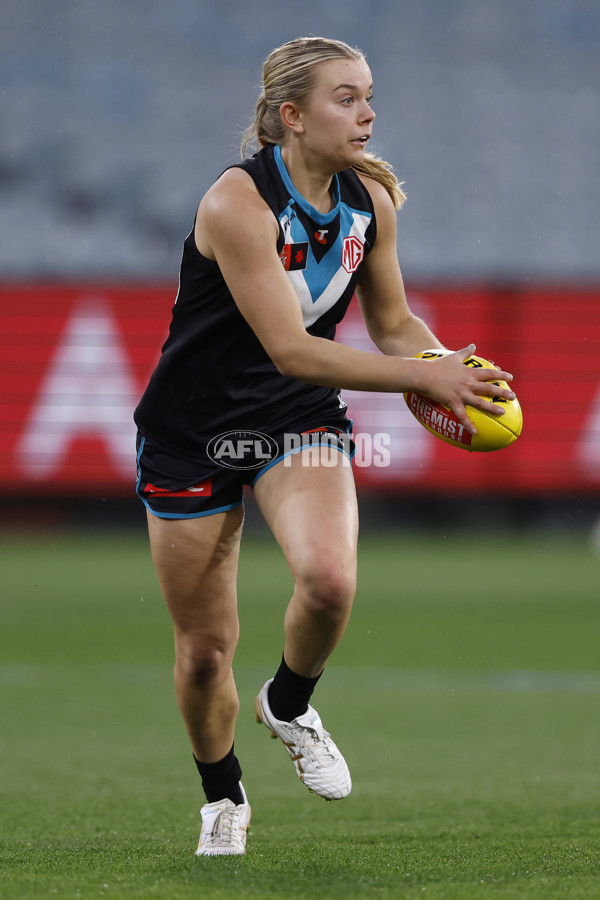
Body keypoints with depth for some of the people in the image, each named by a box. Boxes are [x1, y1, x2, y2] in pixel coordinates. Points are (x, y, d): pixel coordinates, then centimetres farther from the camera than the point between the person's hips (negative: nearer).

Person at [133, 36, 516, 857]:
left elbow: (392, 321, 9)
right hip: (194, 431, -4)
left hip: (300, 421, 4)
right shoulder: (236, 203, -25)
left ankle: (289, 705, 6)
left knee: (330, 579, -26)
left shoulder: (370, 200, -5)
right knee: (204, 649, 4)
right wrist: (422, 376, -32)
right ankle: (223, 799, 33)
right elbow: (291, 350, -29)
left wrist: (448, 372, -13)